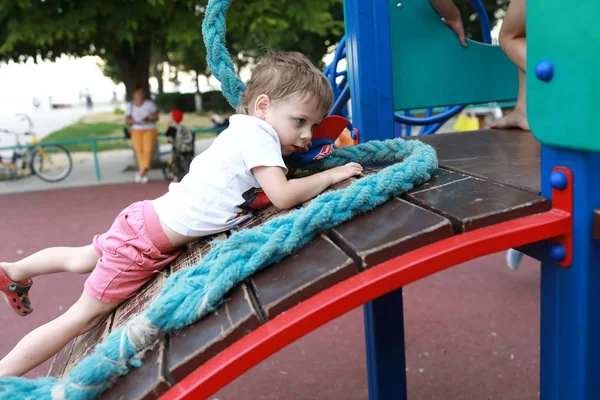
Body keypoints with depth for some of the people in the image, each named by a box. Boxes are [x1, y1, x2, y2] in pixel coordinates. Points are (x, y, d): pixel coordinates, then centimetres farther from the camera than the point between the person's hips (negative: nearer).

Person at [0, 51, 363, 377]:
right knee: (82, 318, 3)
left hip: (147, 219, 9)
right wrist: (331, 175, -19)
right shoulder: (258, 133, -24)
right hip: (144, 243, -9)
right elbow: (282, 196, -31)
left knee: (84, 260, 33)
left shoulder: (246, 128, 2)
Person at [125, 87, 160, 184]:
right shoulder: (130, 105, 9)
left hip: (149, 130, -1)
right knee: (138, 150, -15)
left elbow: (156, 117, 3)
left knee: (148, 149, -21)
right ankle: (144, 174, -12)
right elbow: (127, 120, 4)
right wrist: (136, 121, -15)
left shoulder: (149, 103, 5)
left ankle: (142, 171, -18)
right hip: (136, 130, 1)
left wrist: (149, 119, -17)